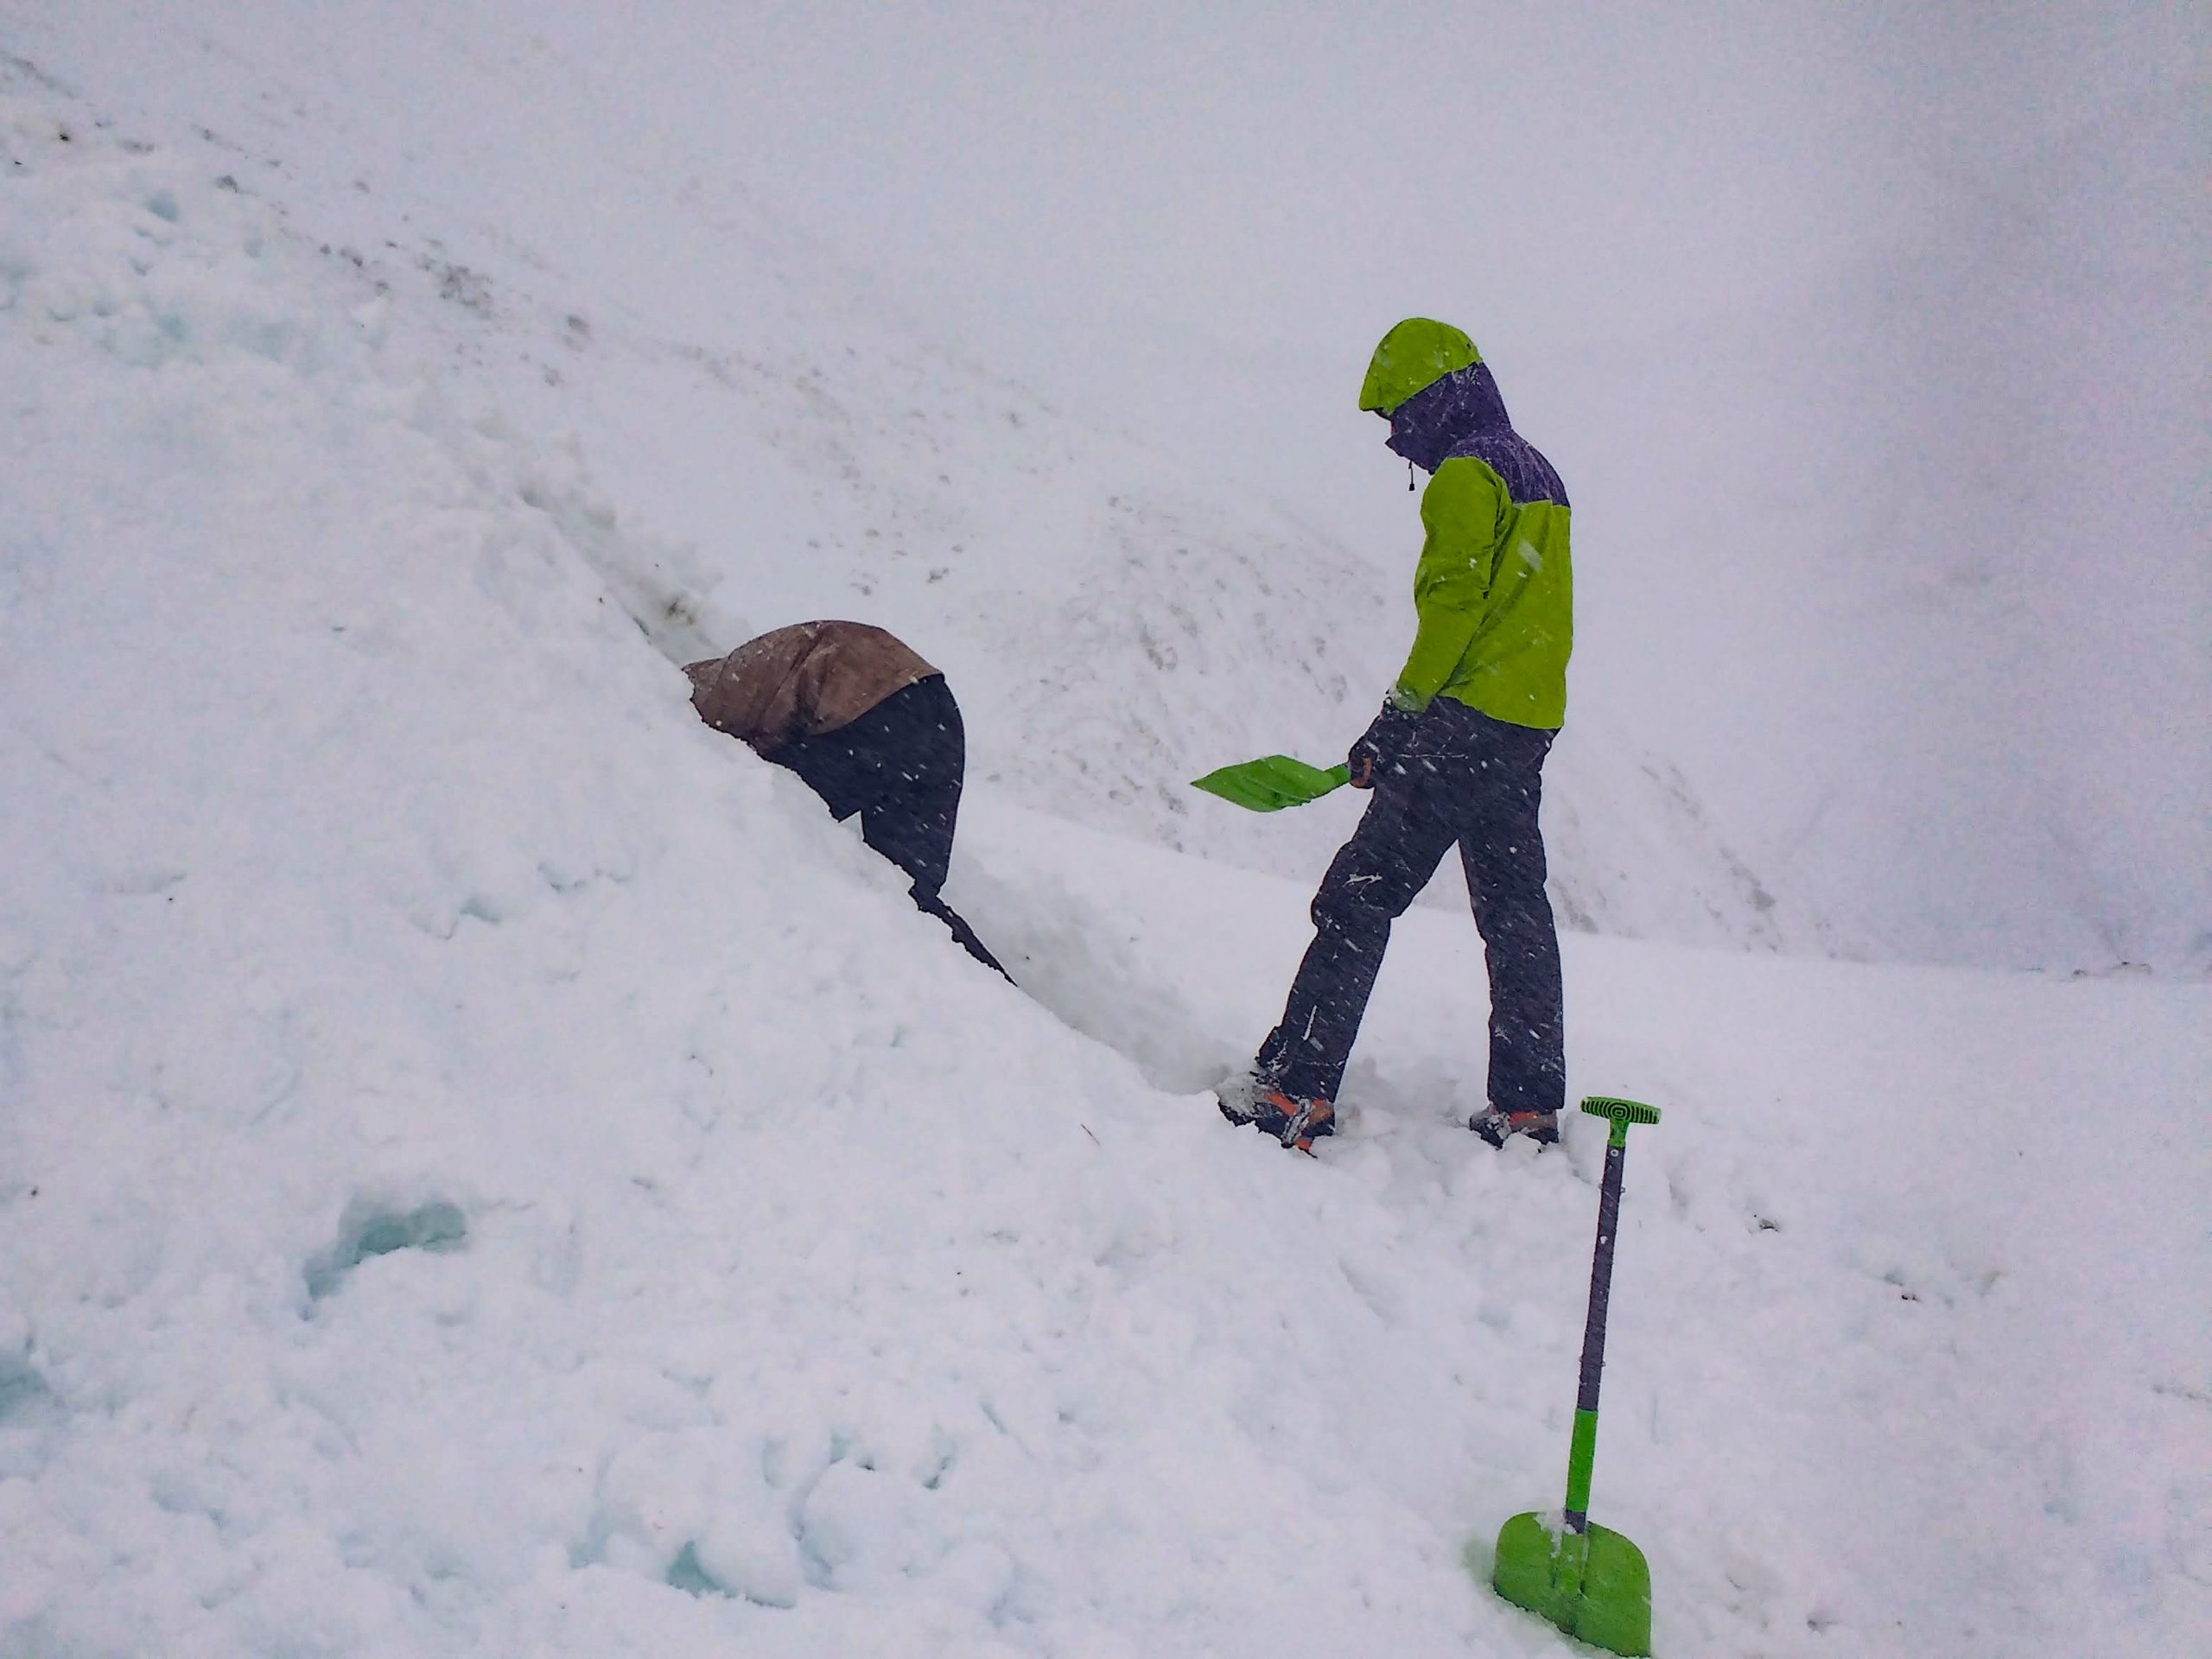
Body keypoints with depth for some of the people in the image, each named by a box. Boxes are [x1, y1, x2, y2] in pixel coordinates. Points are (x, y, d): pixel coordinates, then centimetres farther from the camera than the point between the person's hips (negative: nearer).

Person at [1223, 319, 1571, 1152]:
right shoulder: (1538, 475, 19)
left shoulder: (1466, 475, -9)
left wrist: (1396, 720, -15)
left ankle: (1295, 1089, -12)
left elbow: (1453, 608, -17)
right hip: (1530, 728, 10)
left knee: (1359, 895, -9)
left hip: (1466, 724, -10)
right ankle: (1529, 1106, 17)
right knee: (1515, 912, 13)